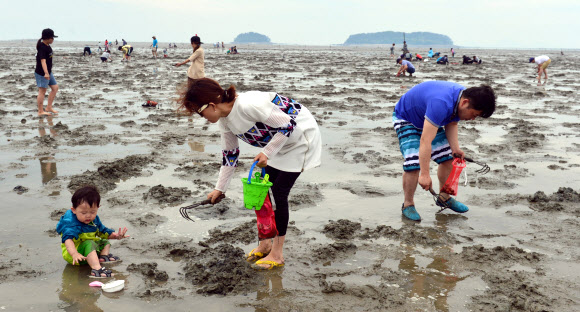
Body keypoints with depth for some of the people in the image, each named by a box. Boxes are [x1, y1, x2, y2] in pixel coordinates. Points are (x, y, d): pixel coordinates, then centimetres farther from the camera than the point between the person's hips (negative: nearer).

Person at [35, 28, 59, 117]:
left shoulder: (47, 46, 9)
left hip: (48, 72, 10)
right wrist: (46, 73, -44)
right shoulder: (42, 48, -21)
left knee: (55, 87, 12)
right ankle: (40, 111, 3)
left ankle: (49, 107, 18)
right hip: (41, 73, -10)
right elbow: (43, 61, -33)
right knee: (42, 91, -4)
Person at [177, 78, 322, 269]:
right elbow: (230, 153, 8)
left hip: (299, 138, -9)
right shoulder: (225, 120, -4)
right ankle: (265, 244, 25)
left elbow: (287, 125, -28)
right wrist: (220, 188, 9)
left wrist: (267, 152, -26)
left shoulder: (248, 105, -34)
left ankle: (277, 254, 4)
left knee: (279, 194, -8)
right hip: (277, 143, 9)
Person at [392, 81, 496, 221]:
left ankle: (444, 197, 26)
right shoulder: (441, 104, -42)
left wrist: (455, 148, -15)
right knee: (414, 164, -21)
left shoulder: (462, 96, -15)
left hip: (428, 119, 8)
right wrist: (425, 174, -40)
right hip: (405, 119, -8)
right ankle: (408, 205, -2)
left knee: (447, 158, 6)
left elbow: (451, 124, 1)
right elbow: (425, 141, -42)